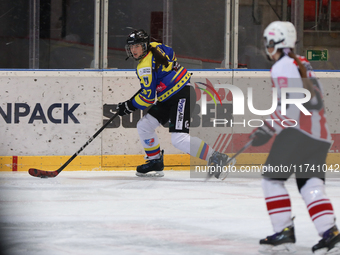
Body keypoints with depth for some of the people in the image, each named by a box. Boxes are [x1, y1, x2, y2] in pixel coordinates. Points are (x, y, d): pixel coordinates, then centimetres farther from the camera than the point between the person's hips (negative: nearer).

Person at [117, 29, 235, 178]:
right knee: (143, 126, 9)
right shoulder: (155, 47, 4)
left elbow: (148, 97, -20)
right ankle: (155, 163, 19)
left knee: (179, 139, -22)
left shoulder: (145, 67, -22)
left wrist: (129, 106, -6)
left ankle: (216, 159, -20)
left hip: (182, 97, -11)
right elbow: (171, 54, 24)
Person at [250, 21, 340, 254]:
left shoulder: (282, 67, -6)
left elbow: (291, 104, -16)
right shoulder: (303, 65, 21)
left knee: (272, 178, 3)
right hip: (319, 134, 8)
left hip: (297, 130, -8)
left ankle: (285, 233, -4)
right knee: (311, 185, 4)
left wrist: (267, 129, -15)